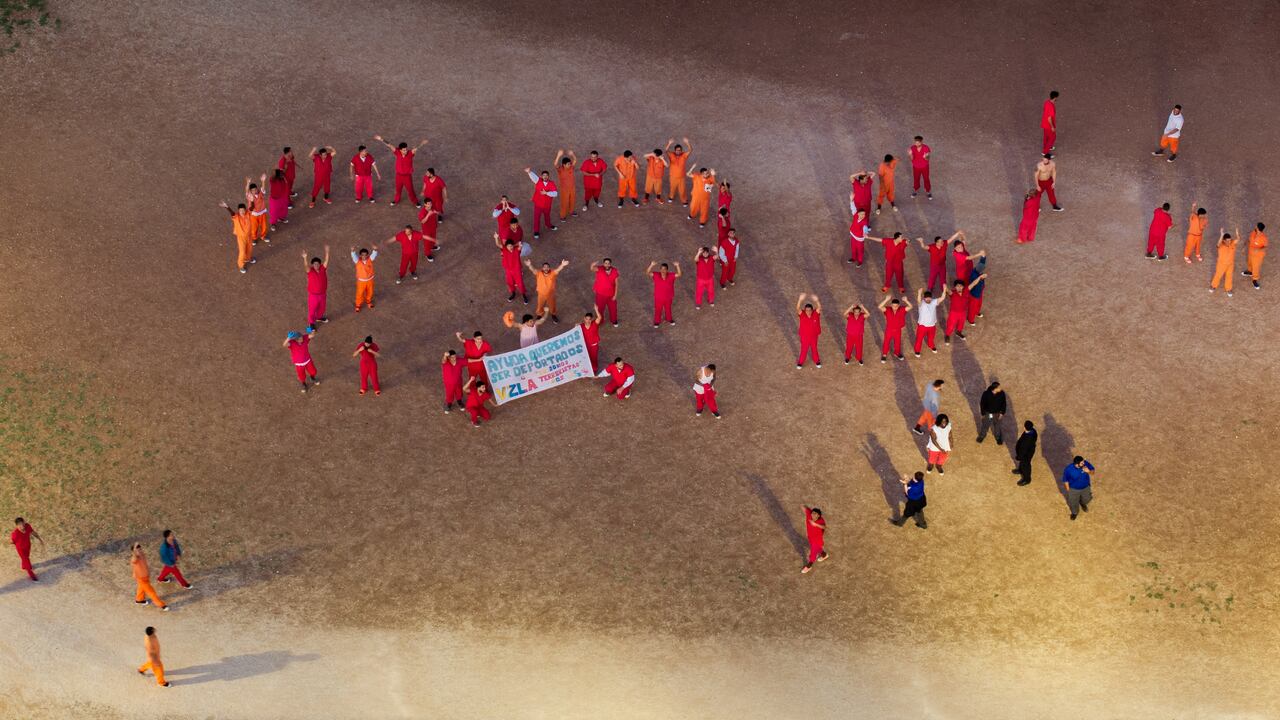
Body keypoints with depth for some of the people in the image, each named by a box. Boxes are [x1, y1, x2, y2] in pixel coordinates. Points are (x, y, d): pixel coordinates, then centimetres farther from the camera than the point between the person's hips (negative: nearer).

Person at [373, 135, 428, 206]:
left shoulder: (410, 153, -22)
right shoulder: (398, 153, -16)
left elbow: (417, 148, -38)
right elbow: (389, 146, -18)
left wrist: (421, 144, -58)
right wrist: (381, 140, -23)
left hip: (407, 176, -3)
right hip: (399, 175, 3)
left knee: (410, 189, 7)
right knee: (398, 188, 23)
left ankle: (415, 202, 27)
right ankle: (396, 200, 48)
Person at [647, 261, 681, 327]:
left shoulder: (671, 275, -17)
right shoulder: (656, 275, -18)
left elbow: (679, 274, -22)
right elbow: (648, 272, -27)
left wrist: (677, 266, -37)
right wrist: (651, 265, -41)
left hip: (668, 298, 1)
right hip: (658, 298, -1)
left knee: (668, 309, 25)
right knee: (658, 310, 18)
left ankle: (669, 319, 50)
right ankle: (657, 321, 42)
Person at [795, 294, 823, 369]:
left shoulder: (816, 314, -20)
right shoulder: (802, 314, -22)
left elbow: (819, 307, -39)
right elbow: (798, 308, -41)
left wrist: (816, 300, -60)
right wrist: (800, 299, -59)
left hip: (814, 336, 1)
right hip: (804, 337, -1)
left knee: (814, 349, 23)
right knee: (804, 350, 18)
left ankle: (817, 361, 46)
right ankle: (800, 362, 39)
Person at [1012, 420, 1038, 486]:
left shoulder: (1028, 439, -46)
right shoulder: (1032, 430, -22)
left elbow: (1024, 450, -30)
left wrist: (1018, 457, -14)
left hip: (1026, 454, -7)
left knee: (1025, 465, 20)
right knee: (1022, 462, 35)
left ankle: (1026, 479, 46)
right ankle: (1020, 470, 64)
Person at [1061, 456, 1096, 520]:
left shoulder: (1086, 463, -29)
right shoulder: (1068, 469, -36)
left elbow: (1092, 471, -12)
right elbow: (1065, 480, -19)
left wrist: (1089, 471, -37)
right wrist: (1068, 491, -8)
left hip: (1086, 487, 2)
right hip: (1074, 489, -2)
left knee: (1086, 499, 29)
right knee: (1073, 502, 24)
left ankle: (1082, 503, 67)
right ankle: (1075, 512, 58)